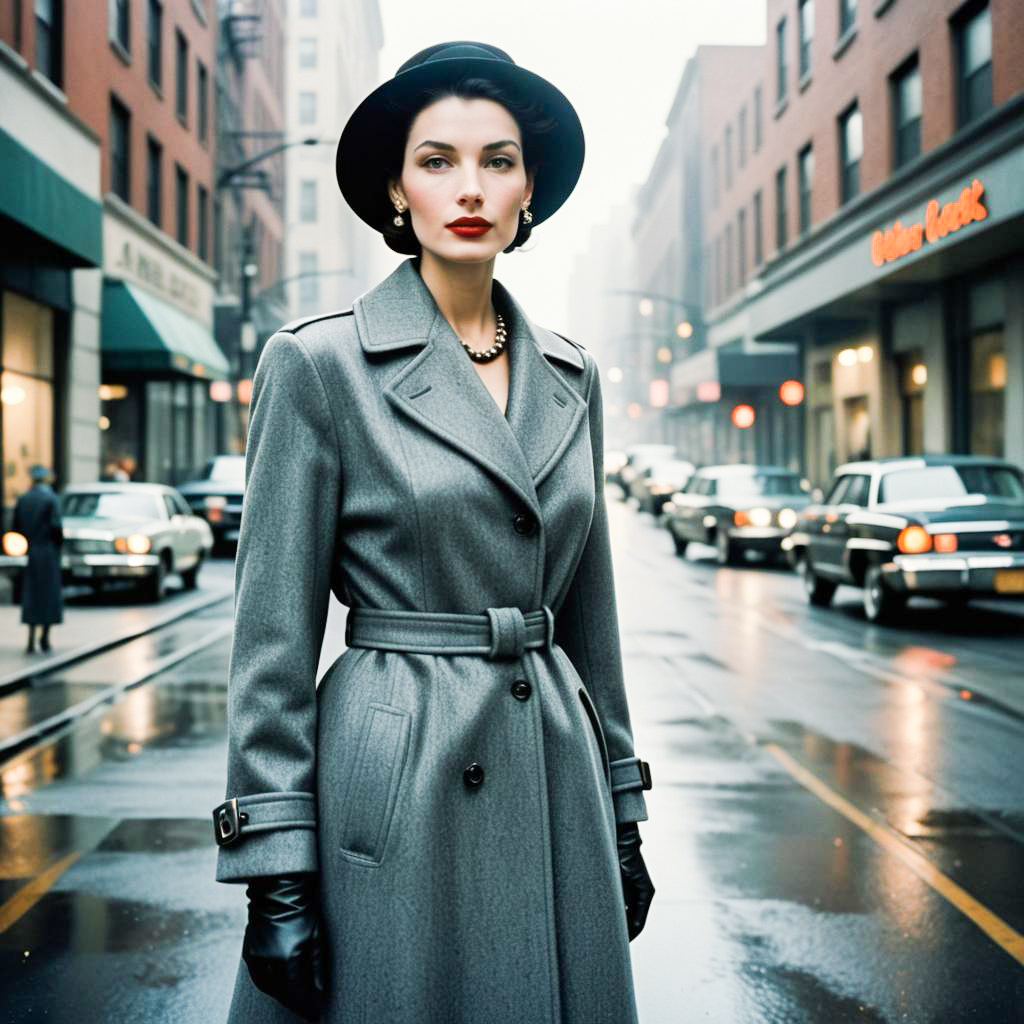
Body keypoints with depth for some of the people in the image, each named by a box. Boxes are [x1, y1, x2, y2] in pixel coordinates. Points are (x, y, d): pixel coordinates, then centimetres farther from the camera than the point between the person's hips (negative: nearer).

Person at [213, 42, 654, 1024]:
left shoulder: (570, 375, 8)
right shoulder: (318, 364, -7)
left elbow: (589, 612, 13)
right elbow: (273, 638, -8)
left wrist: (622, 814, 13)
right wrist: (275, 873, -11)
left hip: (553, 786, 5)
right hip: (394, 794, -5)